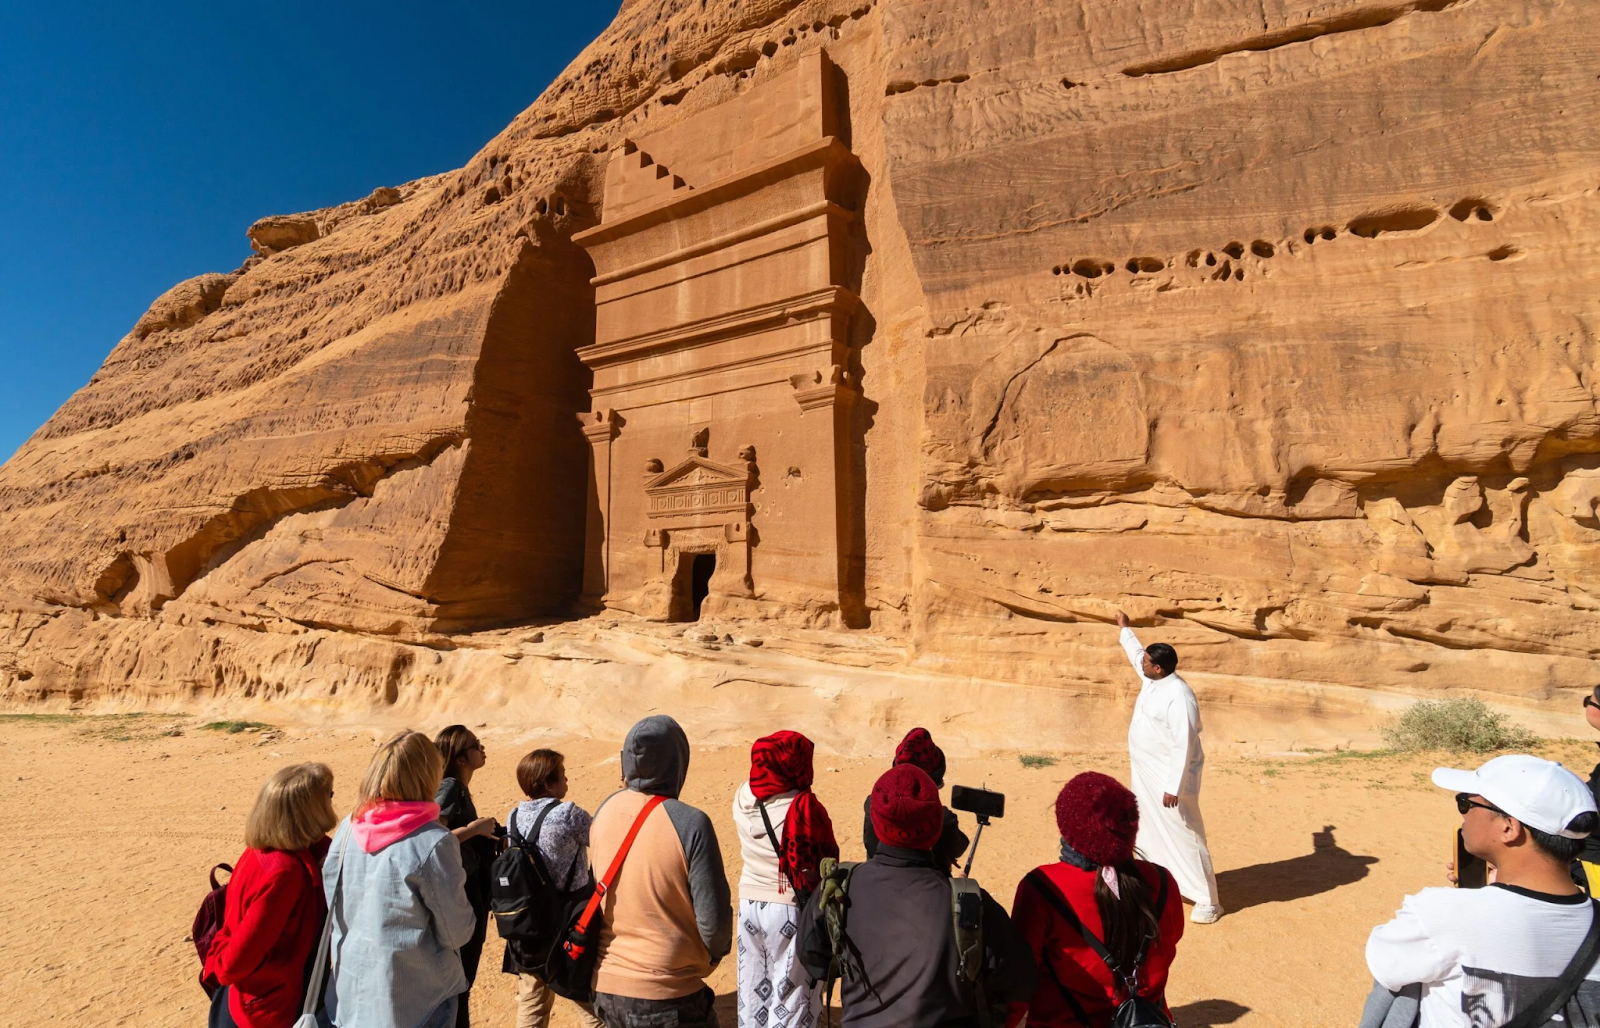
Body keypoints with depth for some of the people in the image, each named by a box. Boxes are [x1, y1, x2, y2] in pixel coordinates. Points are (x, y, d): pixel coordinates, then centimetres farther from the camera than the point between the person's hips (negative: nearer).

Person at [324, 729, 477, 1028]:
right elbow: (457, 933, -15)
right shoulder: (434, 843, -25)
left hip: (351, 995, 5)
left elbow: (332, 908, 4)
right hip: (415, 1004, -5)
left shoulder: (347, 829, -9)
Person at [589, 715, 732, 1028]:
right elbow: (714, 920, -16)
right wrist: (716, 952, 4)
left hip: (606, 988, 5)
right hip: (667, 996, -5)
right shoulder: (690, 823, -23)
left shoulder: (605, 811, -8)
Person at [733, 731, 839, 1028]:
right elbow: (824, 863, -15)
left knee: (753, 992, 20)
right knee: (791, 997, 11)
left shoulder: (742, 798, -6)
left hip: (750, 902, 6)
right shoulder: (803, 807, -23)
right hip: (792, 909, -5)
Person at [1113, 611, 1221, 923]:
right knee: (1150, 830, 20)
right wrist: (1125, 628, 36)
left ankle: (1208, 901, 11)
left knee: (1184, 836, -1)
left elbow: (1184, 745, -26)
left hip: (1169, 777, -9)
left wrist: (1173, 787, -26)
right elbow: (1135, 653, 24)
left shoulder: (1179, 697, -26)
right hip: (1145, 774, 9)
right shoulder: (1151, 680, 1)